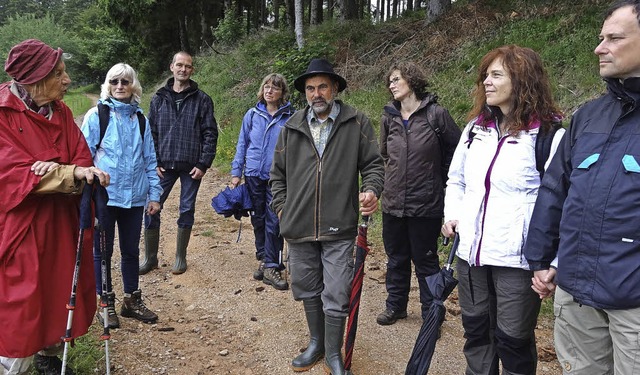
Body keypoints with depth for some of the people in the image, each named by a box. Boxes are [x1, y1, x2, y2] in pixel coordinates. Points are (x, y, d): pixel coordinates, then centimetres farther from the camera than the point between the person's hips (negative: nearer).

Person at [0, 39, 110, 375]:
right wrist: (72, 173, -27)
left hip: (61, 221, 6)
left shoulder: (60, 111, 6)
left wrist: (55, 170, -20)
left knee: (60, 293, 15)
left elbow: (82, 160, 2)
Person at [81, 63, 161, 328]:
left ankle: (132, 300, 27)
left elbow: (150, 159, 11)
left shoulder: (140, 119, 8)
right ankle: (106, 303, 22)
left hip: (134, 197, 3)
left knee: (131, 250, 13)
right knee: (102, 251, 7)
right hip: (104, 196, -3)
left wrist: (154, 194, 8)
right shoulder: (97, 115, -3)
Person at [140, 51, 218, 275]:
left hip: (191, 166, -2)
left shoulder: (202, 100, 1)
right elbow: (151, 133, 7)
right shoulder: (159, 99, 7)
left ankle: (180, 258, 21)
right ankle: (150, 258, 16)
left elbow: (210, 133, -1)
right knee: (152, 208, 0)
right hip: (164, 165, 2)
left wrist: (203, 164, -8)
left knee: (187, 211, 7)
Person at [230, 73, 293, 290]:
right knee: (258, 220, 12)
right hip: (254, 175, 3)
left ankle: (271, 267, 0)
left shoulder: (290, 118, -2)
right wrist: (236, 172, 7)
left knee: (274, 222, -6)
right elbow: (242, 144, 11)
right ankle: (264, 259, 27)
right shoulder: (252, 115, 6)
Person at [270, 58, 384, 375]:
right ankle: (316, 344, 38)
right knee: (308, 290, 17)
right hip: (298, 227, 4)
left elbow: (373, 164, 3)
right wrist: (281, 206, 8)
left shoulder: (357, 123, 0)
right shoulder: (291, 127, 8)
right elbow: (278, 172, 16)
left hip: (339, 229, -3)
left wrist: (371, 190, -15)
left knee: (336, 295, 1)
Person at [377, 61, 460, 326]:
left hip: (426, 205, -5)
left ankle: (431, 312, 23)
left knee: (425, 260, 7)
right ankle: (396, 305, 34)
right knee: (396, 259, 17)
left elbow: (457, 151, -2)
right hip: (393, 203, 5)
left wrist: (438, 179, 3)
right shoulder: (389, 117, 5)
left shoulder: (435, 114, -9)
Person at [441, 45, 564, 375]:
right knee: (476, 331, 20)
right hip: (471, 253, 6)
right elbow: (456, 179, 22)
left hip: (518, 260, -6)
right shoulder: (476, 129, 10)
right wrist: (452, 216, 6)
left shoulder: (549, 134, -11)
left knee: (513, 340, 9)